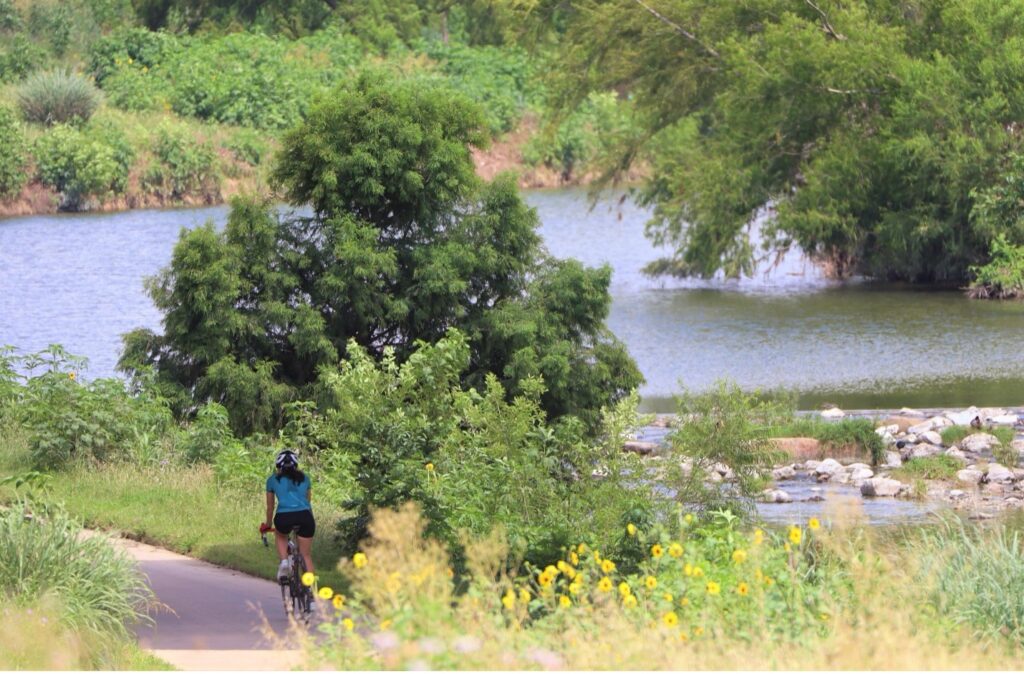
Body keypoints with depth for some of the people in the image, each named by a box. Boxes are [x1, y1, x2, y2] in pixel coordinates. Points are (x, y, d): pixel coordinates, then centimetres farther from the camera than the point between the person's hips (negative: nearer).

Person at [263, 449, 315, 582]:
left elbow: (270, 506, 27)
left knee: (280, 535, 34)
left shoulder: (273, 480, 19)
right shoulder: (304, 478, 23)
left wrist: (267, 525, 43)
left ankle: (284, 561, 8)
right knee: (306, 556, 13)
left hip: (284, 517, -1)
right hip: (304, 516, 1)